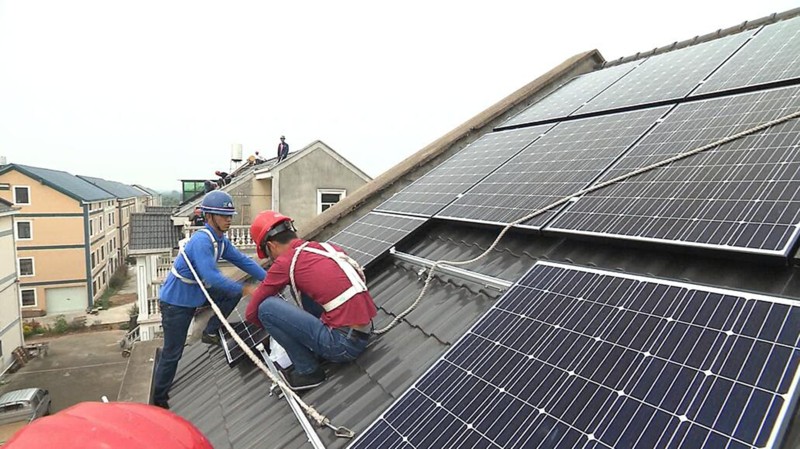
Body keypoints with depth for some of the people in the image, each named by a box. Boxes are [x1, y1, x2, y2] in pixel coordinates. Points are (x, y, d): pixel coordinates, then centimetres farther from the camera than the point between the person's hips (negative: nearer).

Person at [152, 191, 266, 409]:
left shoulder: (221, 240, -2)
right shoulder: (202, 240, -29)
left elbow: (243, 261, -4)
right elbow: (212, 277, -38)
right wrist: (244, 289, -33)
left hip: (196, 293, 8)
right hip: (176, 302, -8)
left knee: (233, 292, -3)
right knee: (172, 353, 2)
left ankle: (210, 332, 8)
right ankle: (158, 399, 22)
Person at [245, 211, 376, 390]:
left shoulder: (285, 262, -5)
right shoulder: (326, 246, 13)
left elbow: (251, 313, 2)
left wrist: (274, 326, 26)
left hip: (344, 344, -8)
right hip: (364, 333, 8)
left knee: (266, 308, -6)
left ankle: (308, 371, 5)